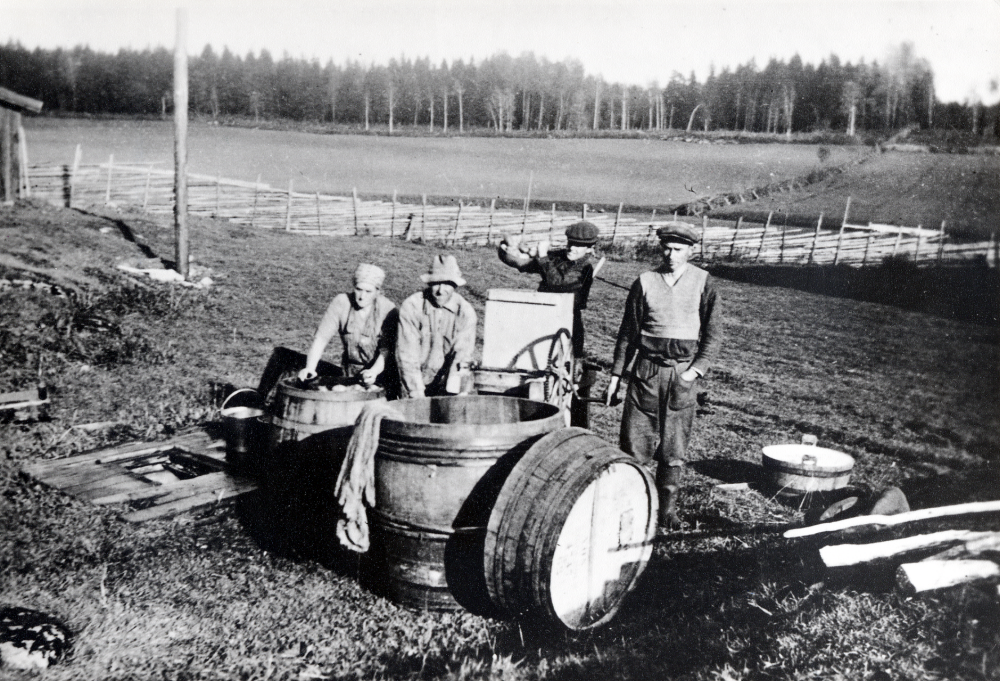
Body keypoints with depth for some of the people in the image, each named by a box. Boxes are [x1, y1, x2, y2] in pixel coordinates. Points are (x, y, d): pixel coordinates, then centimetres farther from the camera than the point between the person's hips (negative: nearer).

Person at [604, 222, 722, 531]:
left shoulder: (704, 283, 1)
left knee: (674, 447, 5)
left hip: (683, 373, 0)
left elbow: (712, 335, 2)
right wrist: (616, 376, 5)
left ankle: (668, 508, 17)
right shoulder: (645, 282, 3)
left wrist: (696, 370, -10)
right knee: (635, 439, -1)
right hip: (647, 369, 1)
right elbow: (628, 332, 8)